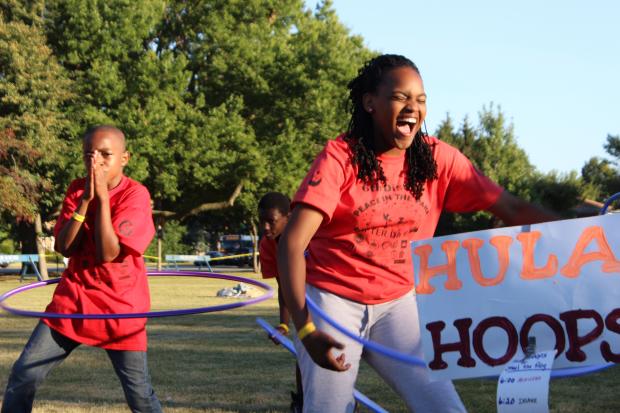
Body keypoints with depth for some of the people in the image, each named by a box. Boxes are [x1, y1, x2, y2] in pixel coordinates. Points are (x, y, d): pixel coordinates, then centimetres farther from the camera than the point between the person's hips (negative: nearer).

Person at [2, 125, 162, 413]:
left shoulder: (135, 195, -12)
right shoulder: (77, 190, 4)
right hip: (72, 300, 4)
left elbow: (108, 253, -21)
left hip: (120, 307, -4)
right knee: (24, 374, -4)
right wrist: (85, 199, -15)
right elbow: (64, 248, -7)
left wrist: (102, 196, -21)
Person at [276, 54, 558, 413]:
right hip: (333, 300, -3)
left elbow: (512, 209, -7)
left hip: (397, 303, 3)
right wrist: (305, 328, -32)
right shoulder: (341, 157, -14)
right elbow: (293, 243, -21)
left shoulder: (437, 159, -4)